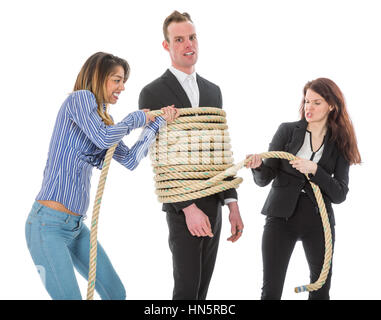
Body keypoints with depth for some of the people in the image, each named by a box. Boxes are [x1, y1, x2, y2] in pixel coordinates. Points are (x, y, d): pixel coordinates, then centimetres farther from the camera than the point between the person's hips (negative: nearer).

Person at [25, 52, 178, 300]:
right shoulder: (80, 98, -5)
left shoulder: (103, 119, 18)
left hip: (76, 225, 9)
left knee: (116, 293, 11)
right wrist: (137, 118, -2)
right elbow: (104, 138, -18)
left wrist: (158, 122, 15)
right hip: (48, 225, -9)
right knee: (69, 296, -13)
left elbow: (130, 160, 12)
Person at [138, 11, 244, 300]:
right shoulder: (152, 93, -8)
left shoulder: (213, 91, 11)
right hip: (182, 207, -6)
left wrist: (233, 205, 7)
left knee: (203, 285, 11)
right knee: (187, 286, -4)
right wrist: (189, 208, -19)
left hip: (213, 203, 6)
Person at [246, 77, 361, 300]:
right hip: (282, 216, -1)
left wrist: (314, 169, -19)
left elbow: (339, 195, -6)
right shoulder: (288, 131, 2)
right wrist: (257, 166, -24)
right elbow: (264, 179, -2)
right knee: (271, 290, -4)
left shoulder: (340, 145, 4)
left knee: (321, 289, 13)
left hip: (318, 220, 2)